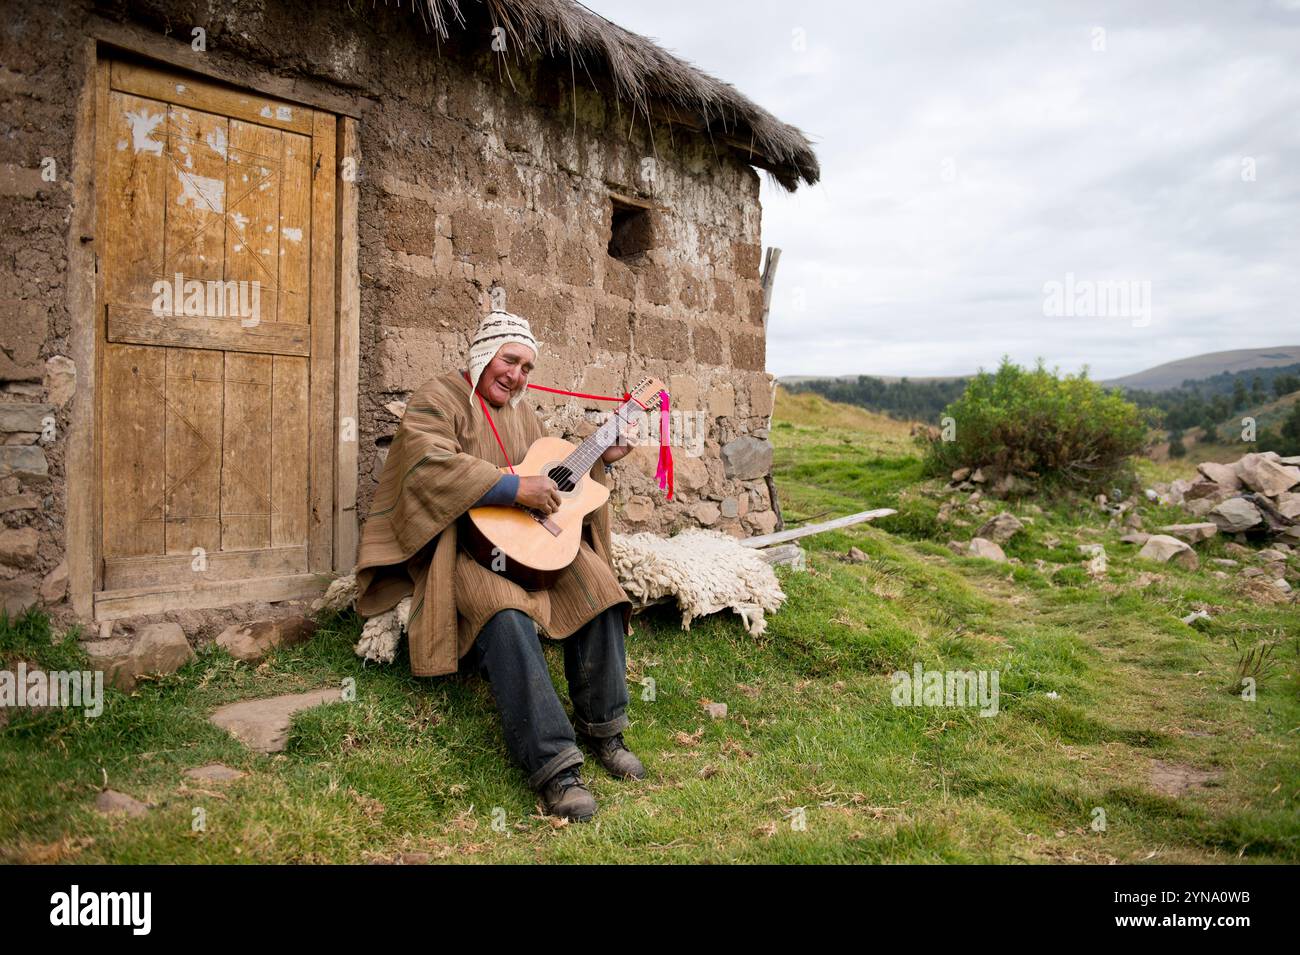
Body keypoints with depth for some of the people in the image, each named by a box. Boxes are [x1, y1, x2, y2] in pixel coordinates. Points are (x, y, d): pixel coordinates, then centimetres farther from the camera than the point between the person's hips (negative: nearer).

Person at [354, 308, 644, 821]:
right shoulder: (439, 398, -3)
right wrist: (515, 487, -26)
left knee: (597, 586, -14)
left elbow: (553, 476, 29)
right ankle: (553, 766, -33)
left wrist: (600, 460, 14)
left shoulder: (520, 412, 21)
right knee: (505, 615, -34)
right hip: (463, 542, -7)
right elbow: (430, 464, -22)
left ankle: (601, 726, 0)